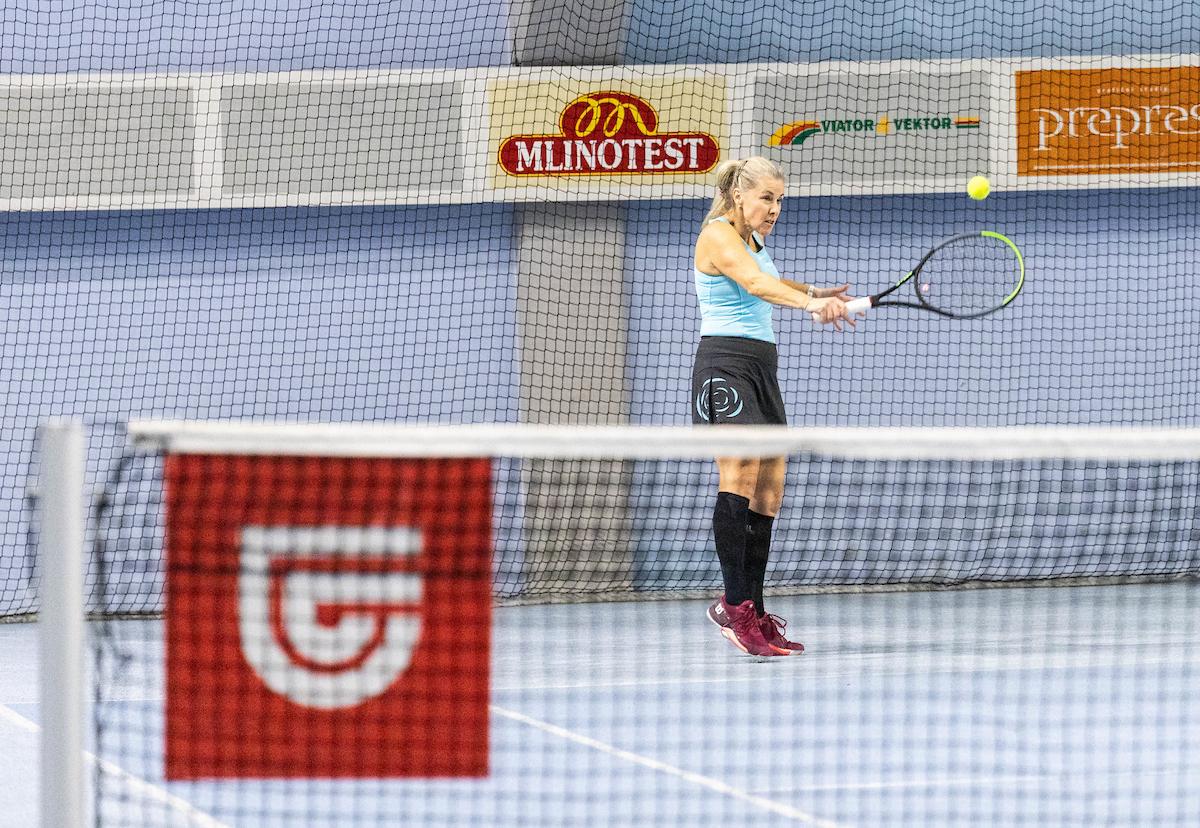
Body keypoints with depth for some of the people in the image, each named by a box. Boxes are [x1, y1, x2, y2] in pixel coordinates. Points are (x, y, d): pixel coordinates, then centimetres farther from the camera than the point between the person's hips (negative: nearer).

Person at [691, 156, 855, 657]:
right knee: (739, 474, -24)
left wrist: (814, 292, 48)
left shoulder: (751, 241, 20)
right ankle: (733, 605, -31)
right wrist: (809, 304, -45)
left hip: (761, 367, 10)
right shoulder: (718, 235, -10)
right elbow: (755, 283, -30)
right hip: (726, 363, -10)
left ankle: (753, 616, 7)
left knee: (768, 489, 5)